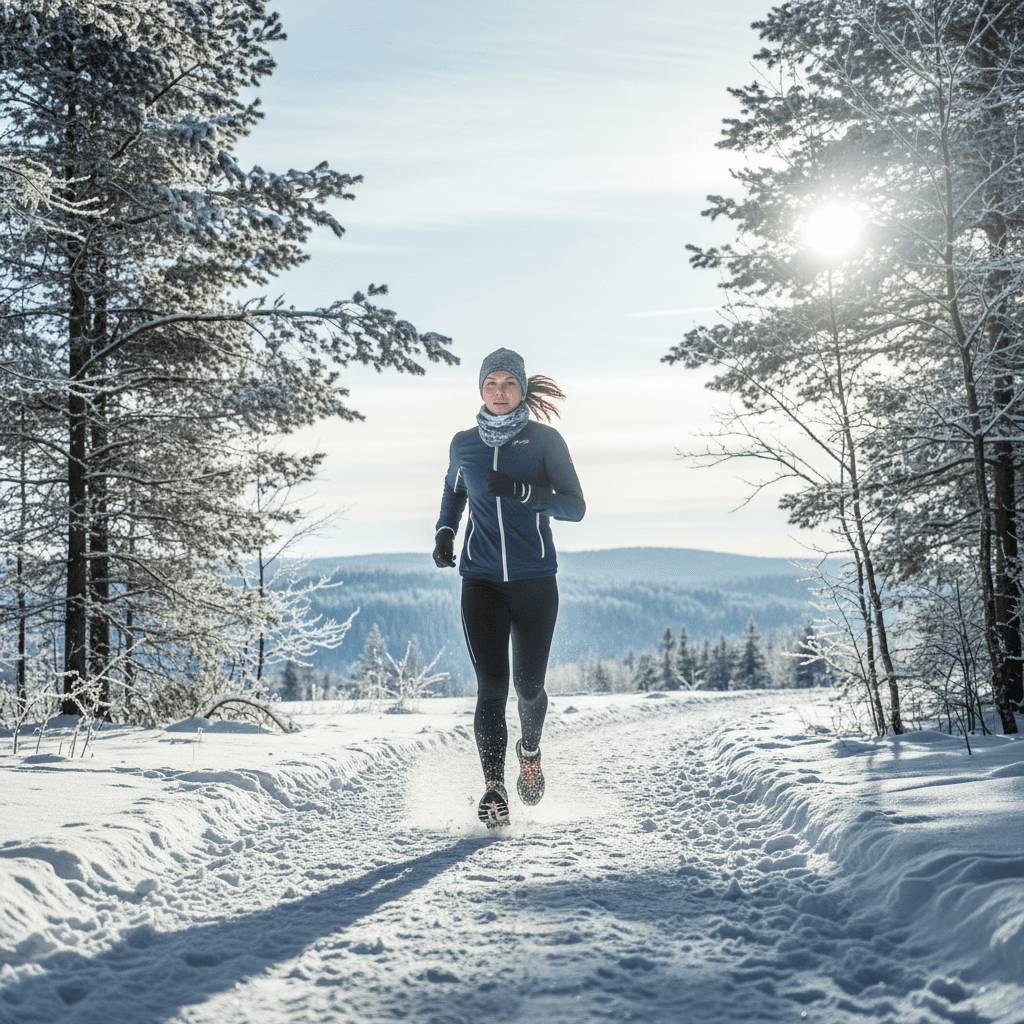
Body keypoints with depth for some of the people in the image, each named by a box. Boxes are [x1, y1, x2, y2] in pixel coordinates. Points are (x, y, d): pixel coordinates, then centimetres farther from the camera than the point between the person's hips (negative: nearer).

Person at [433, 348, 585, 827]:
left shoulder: (544, 440, -1)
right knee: (490, 685, -11)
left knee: (528, 684, 6)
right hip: (481, 581, 1)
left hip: (534, 580, -1)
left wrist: (520, 490, -21)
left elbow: (574, 507, -7)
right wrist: (444, 532, 8)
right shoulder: (463, 445, 7)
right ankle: (493, 786, -6)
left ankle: (530, 749, 37)